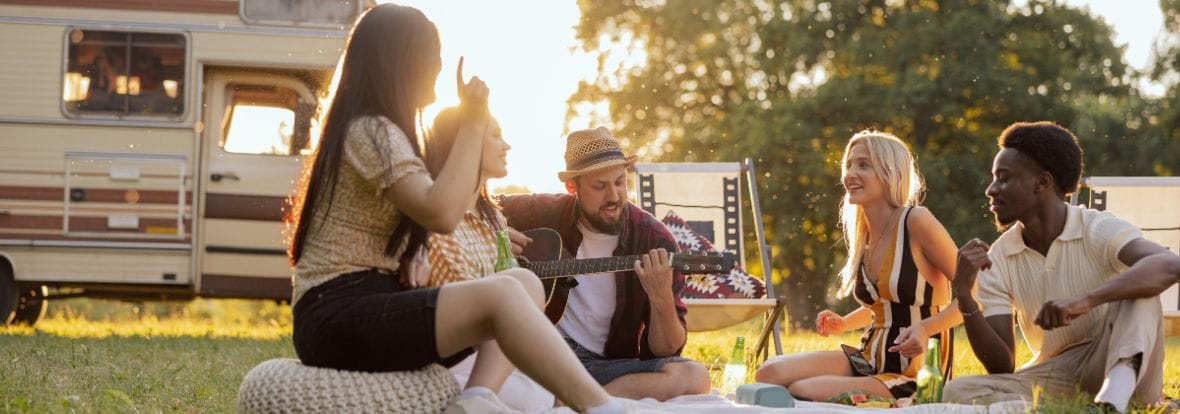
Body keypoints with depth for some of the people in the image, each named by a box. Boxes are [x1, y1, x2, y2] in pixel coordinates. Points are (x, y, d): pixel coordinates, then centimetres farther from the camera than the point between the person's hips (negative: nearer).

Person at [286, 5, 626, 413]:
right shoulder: (370, 131, -11)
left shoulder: (380, 131, 22)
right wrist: (473, 124, -16)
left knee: (525, 282, -1)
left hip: (371, 307, 10)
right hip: (336, 319, -10)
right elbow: (442, 214, -23)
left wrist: (413, 257, 0)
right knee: (501, 295, -27)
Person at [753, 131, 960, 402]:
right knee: (770, 374, -16)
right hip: (867, 360, 7)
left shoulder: (916, 222, -12)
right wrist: (843, 324, 9)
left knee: (802, 392, -26)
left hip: (914, 377, -7)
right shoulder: (864, 234, 10)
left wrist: (927, 327, -25)